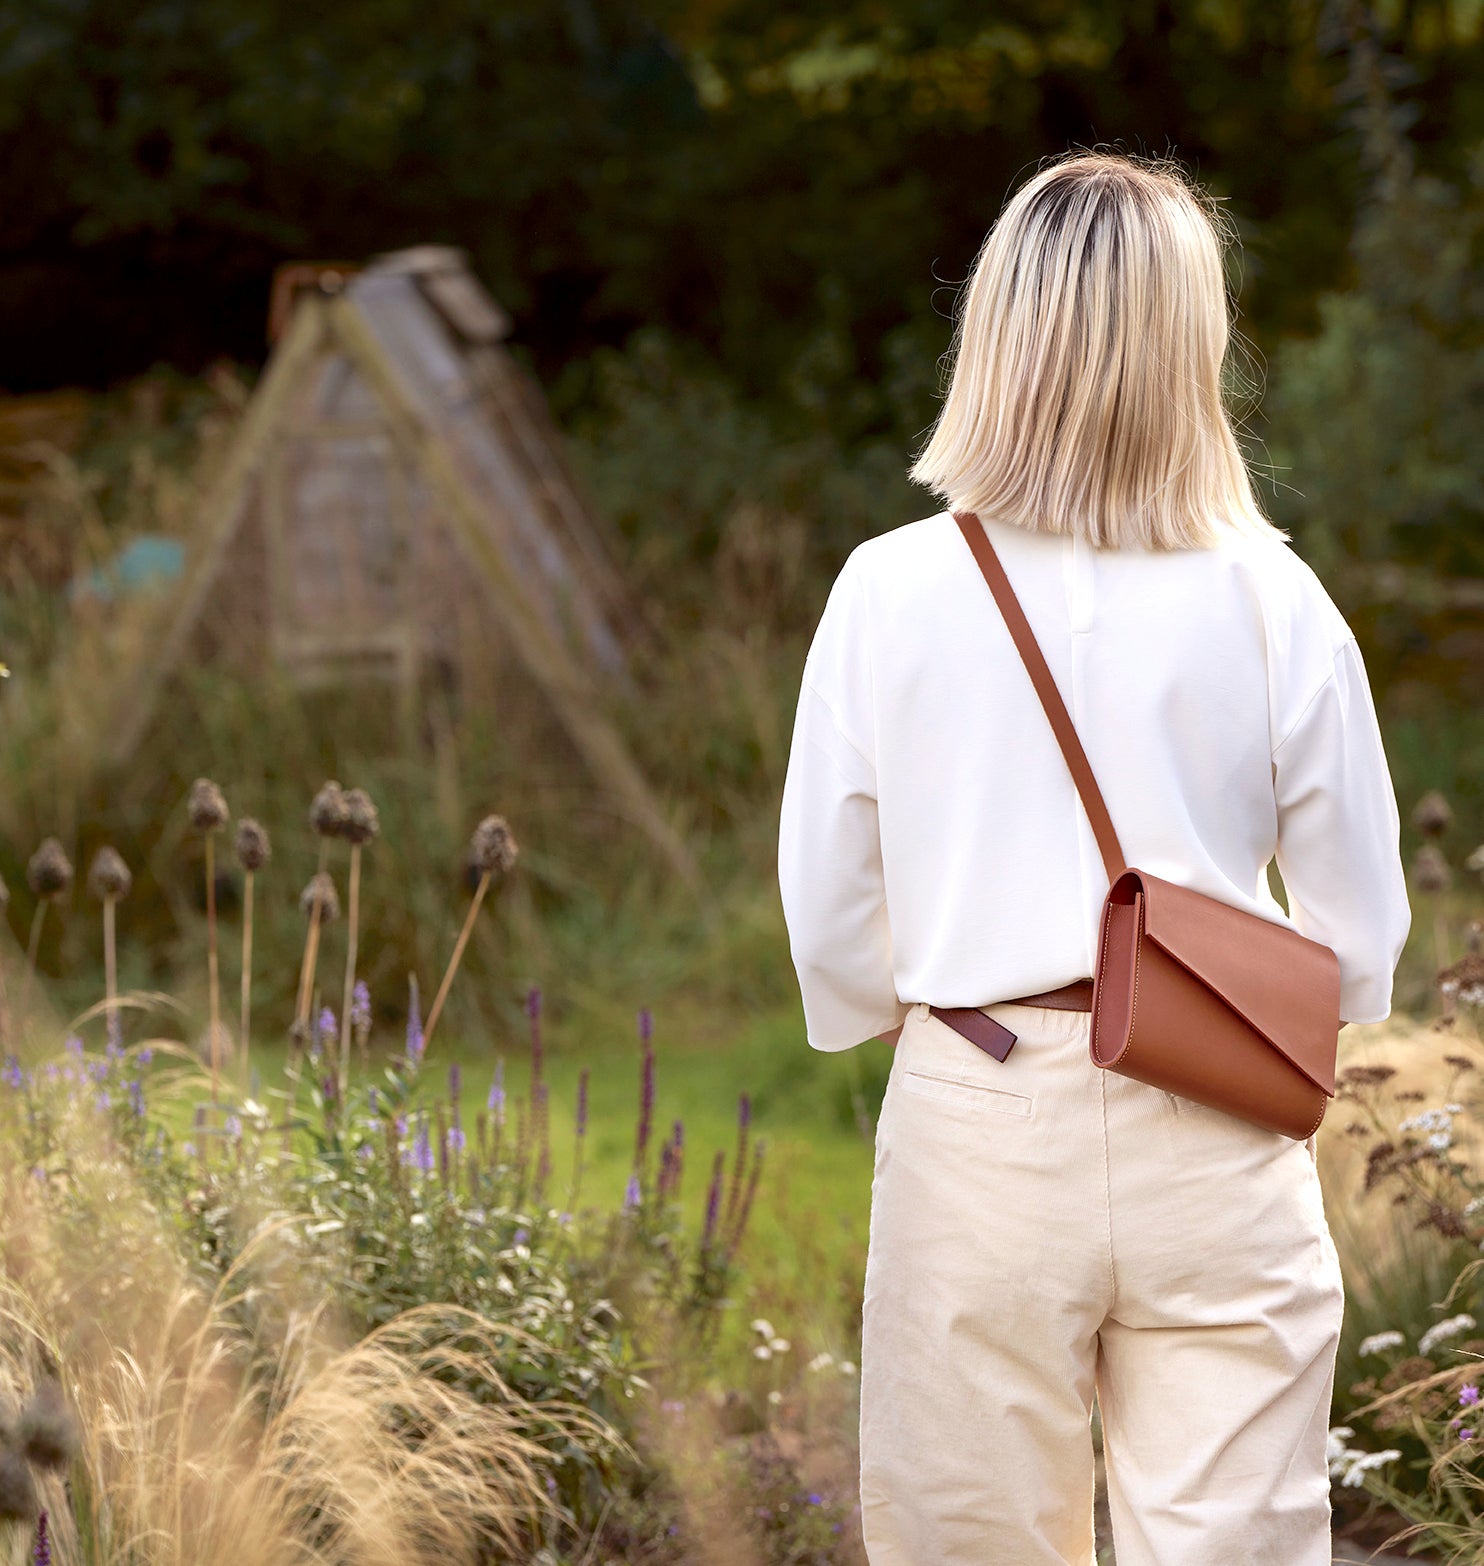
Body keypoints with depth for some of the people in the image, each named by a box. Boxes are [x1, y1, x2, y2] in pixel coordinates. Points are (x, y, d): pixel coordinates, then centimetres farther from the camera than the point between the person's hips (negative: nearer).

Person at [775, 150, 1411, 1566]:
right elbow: (1360, 928, 1)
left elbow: (826, 913, 2)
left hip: (976, 1129, 0)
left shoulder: (890, 591, -5)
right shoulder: (1272, 605, -6)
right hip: (1217, 1149, 0)